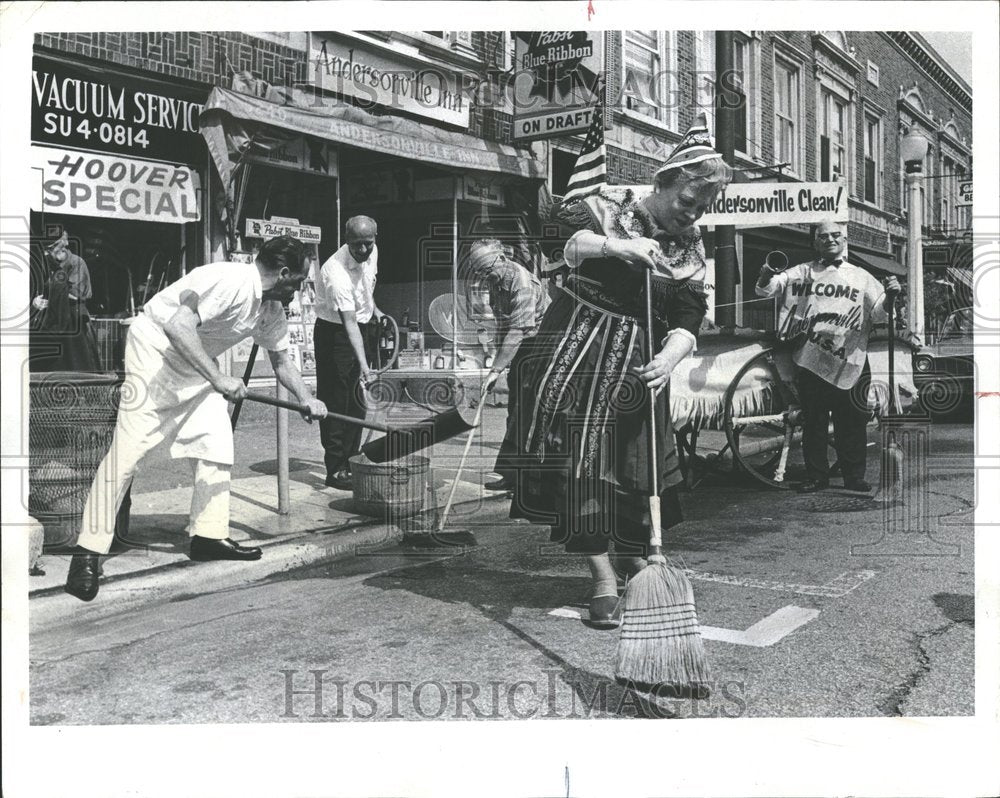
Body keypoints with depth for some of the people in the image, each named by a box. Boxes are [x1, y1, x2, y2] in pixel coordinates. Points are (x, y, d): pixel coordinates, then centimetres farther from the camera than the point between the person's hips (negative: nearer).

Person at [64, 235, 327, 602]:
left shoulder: (272, 309, 3)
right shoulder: (230, 281, -27)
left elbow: (280, 359, 17)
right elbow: (177, 325, -37)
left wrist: (306, 399, 4)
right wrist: (218, 378, -39)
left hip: (196, 364, 10)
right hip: (155, 349, -9)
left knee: (216, 443, 4)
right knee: (128, 448, -13)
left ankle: (208, 535, 14)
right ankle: (88, 553, -9)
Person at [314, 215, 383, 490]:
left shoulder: (373, 252, -7)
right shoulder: (337, 272, -31)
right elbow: (349, 323, -36)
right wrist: (363, 364, -42)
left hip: (365, 326, 7)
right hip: (334, 332, -7)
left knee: (357, 402, 10)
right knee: (335, 402, -7)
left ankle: (350, 462, 19)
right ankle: (335, 470, -2)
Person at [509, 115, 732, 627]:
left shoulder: (691, 248, 5)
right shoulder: (609, 208, -3)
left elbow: (688, 322, -4)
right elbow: (569, 244, -21)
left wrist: (667, 360, -24)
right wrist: (619, 245, -38)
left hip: (638, 358, 3)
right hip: (578, 345, -3)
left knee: (639, 459, 7)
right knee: (581, 454, -7)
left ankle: (634, 558, 30)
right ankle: (603, 575, 1)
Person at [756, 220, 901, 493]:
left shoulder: (861, 277, 14)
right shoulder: (800, 273, 13)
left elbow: (878, 313, 8)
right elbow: (764, 290, 5)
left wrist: (890, 296, -13)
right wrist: (766, 276, -18)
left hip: (849, 363, 0)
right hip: (809, 361, 0)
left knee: (851, 424, 3)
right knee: (813, 422, 5)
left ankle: (854, 476, 13)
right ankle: (816, 476, 14)